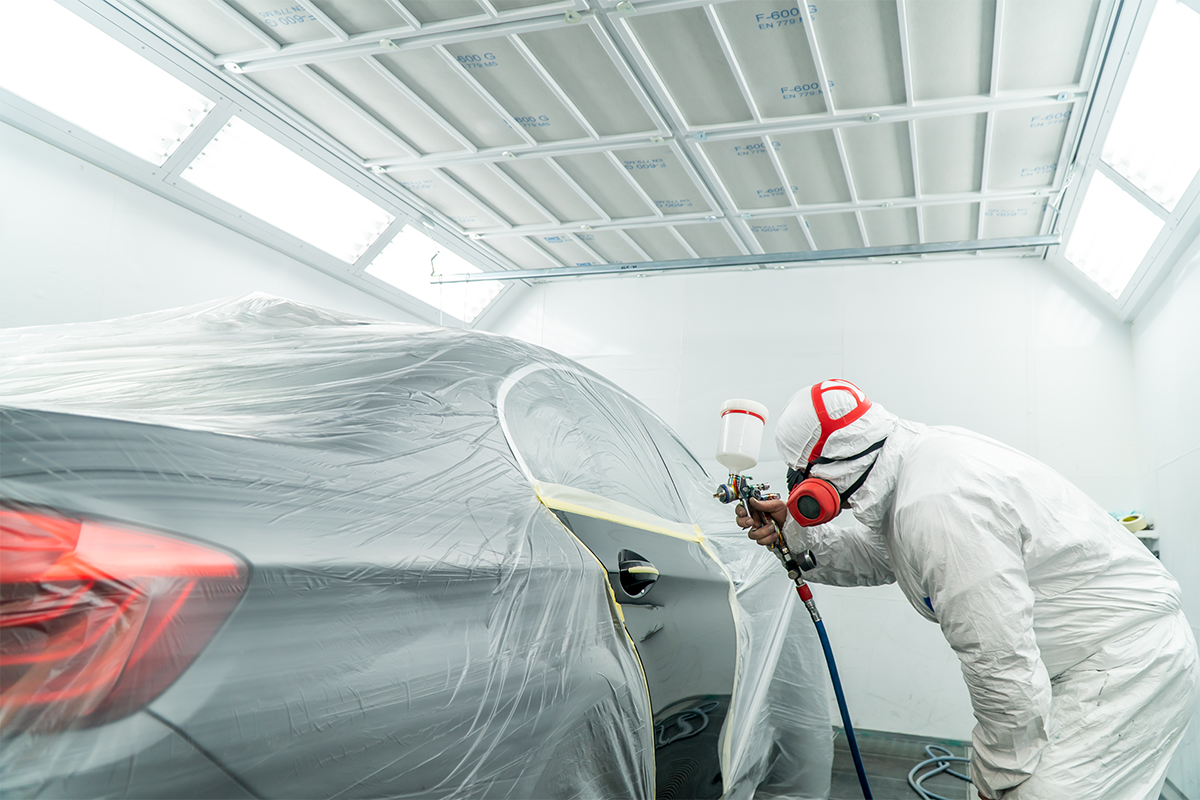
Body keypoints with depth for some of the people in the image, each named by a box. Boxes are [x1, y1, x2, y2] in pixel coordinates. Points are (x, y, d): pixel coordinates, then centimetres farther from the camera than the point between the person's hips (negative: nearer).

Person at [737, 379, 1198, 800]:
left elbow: (1001, 666, -27)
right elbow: (873, 557, 16)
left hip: (1125, 662, -10)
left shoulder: (935, 505, -31)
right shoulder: (912, 460, -1)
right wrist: (794, 532, 5)